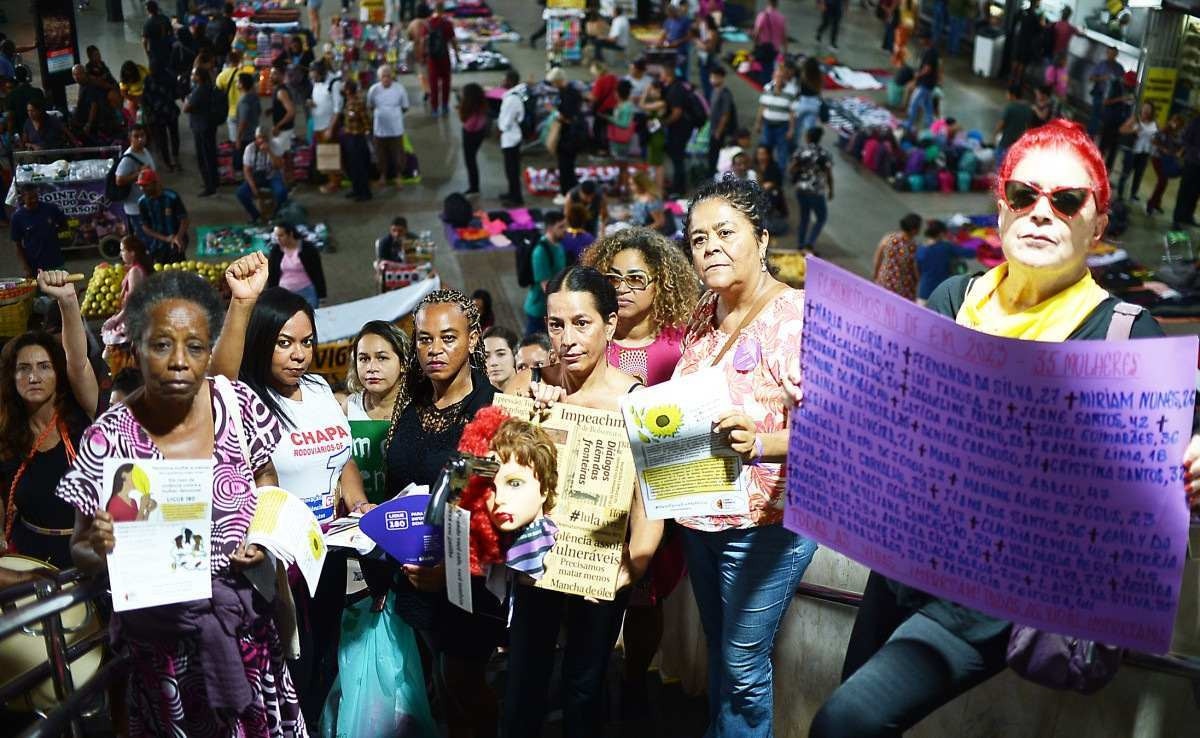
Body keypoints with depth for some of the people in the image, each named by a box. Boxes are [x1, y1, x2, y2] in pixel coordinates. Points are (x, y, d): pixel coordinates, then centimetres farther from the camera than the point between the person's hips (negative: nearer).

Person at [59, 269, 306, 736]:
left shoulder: (238, 406, -9)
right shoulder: (109, 441, -16)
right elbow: (81, 550, -4)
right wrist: (101, 550, -26)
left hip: (249, 622, 2)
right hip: (164, 636, -2)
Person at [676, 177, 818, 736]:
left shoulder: (797, 317, -17)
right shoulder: (703, 315, 5)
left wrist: (758, 443, -40)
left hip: (766, 521, -7)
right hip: (699, 515, 7)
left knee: (743, 669, 6)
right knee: (717, 653, 22)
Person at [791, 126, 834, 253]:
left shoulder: (801, 151, -4)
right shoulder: (824, 153, -9)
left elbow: (790, 170, -9)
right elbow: (829, 175, -8)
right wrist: (831, 190, 6)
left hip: (801, 189, 3)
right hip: (817, 191, -3)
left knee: (804, 216, 19)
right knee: (821, 218, 12)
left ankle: (800, 245, 23)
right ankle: (810, 244, -1)